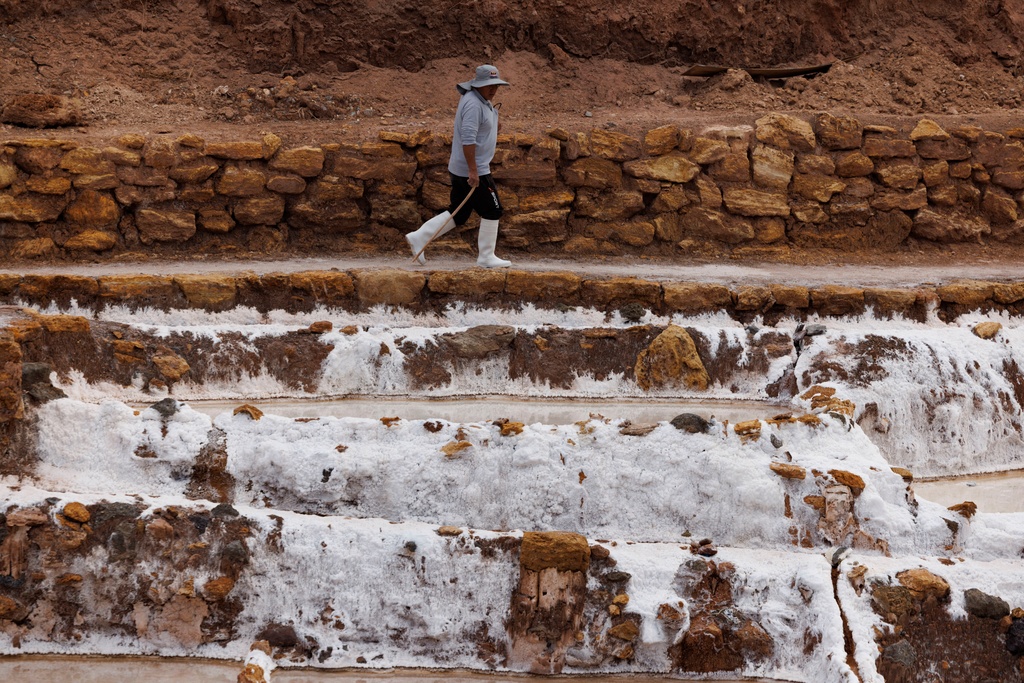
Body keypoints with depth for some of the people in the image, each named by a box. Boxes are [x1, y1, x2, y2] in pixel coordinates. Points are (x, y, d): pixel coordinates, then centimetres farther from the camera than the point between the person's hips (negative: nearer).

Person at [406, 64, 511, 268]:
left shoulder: (481, 100, 13)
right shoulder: (474, 104, -20)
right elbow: (468, 139, -26)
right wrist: (473, 171, -27)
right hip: (471, 170, -10)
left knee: (458, 214, 13)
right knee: (492, 211, 0)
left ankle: (419, 238, 13)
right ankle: (486, 257, 9)